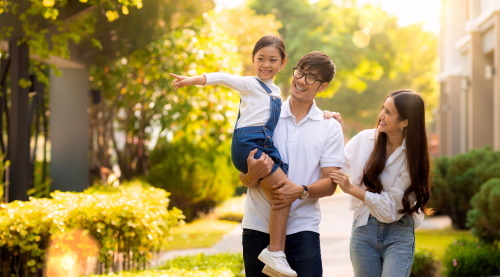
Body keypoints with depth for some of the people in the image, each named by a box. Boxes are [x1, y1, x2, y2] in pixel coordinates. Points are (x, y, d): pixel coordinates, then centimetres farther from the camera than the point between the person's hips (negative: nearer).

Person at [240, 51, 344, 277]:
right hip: (258, 225, 1)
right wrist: (253, 174, -19)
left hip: (302, 226, -1)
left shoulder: (330, 127, 5)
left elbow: (330, 184, 0)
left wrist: (301, 191, -19)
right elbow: (244, 179, 4)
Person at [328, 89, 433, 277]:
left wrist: (351, 189, -16)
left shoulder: (413, 157, -8)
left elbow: (391, 206, -12)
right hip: (364, 228, 3)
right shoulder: (364, 140, -2)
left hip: (399, 235, -3)